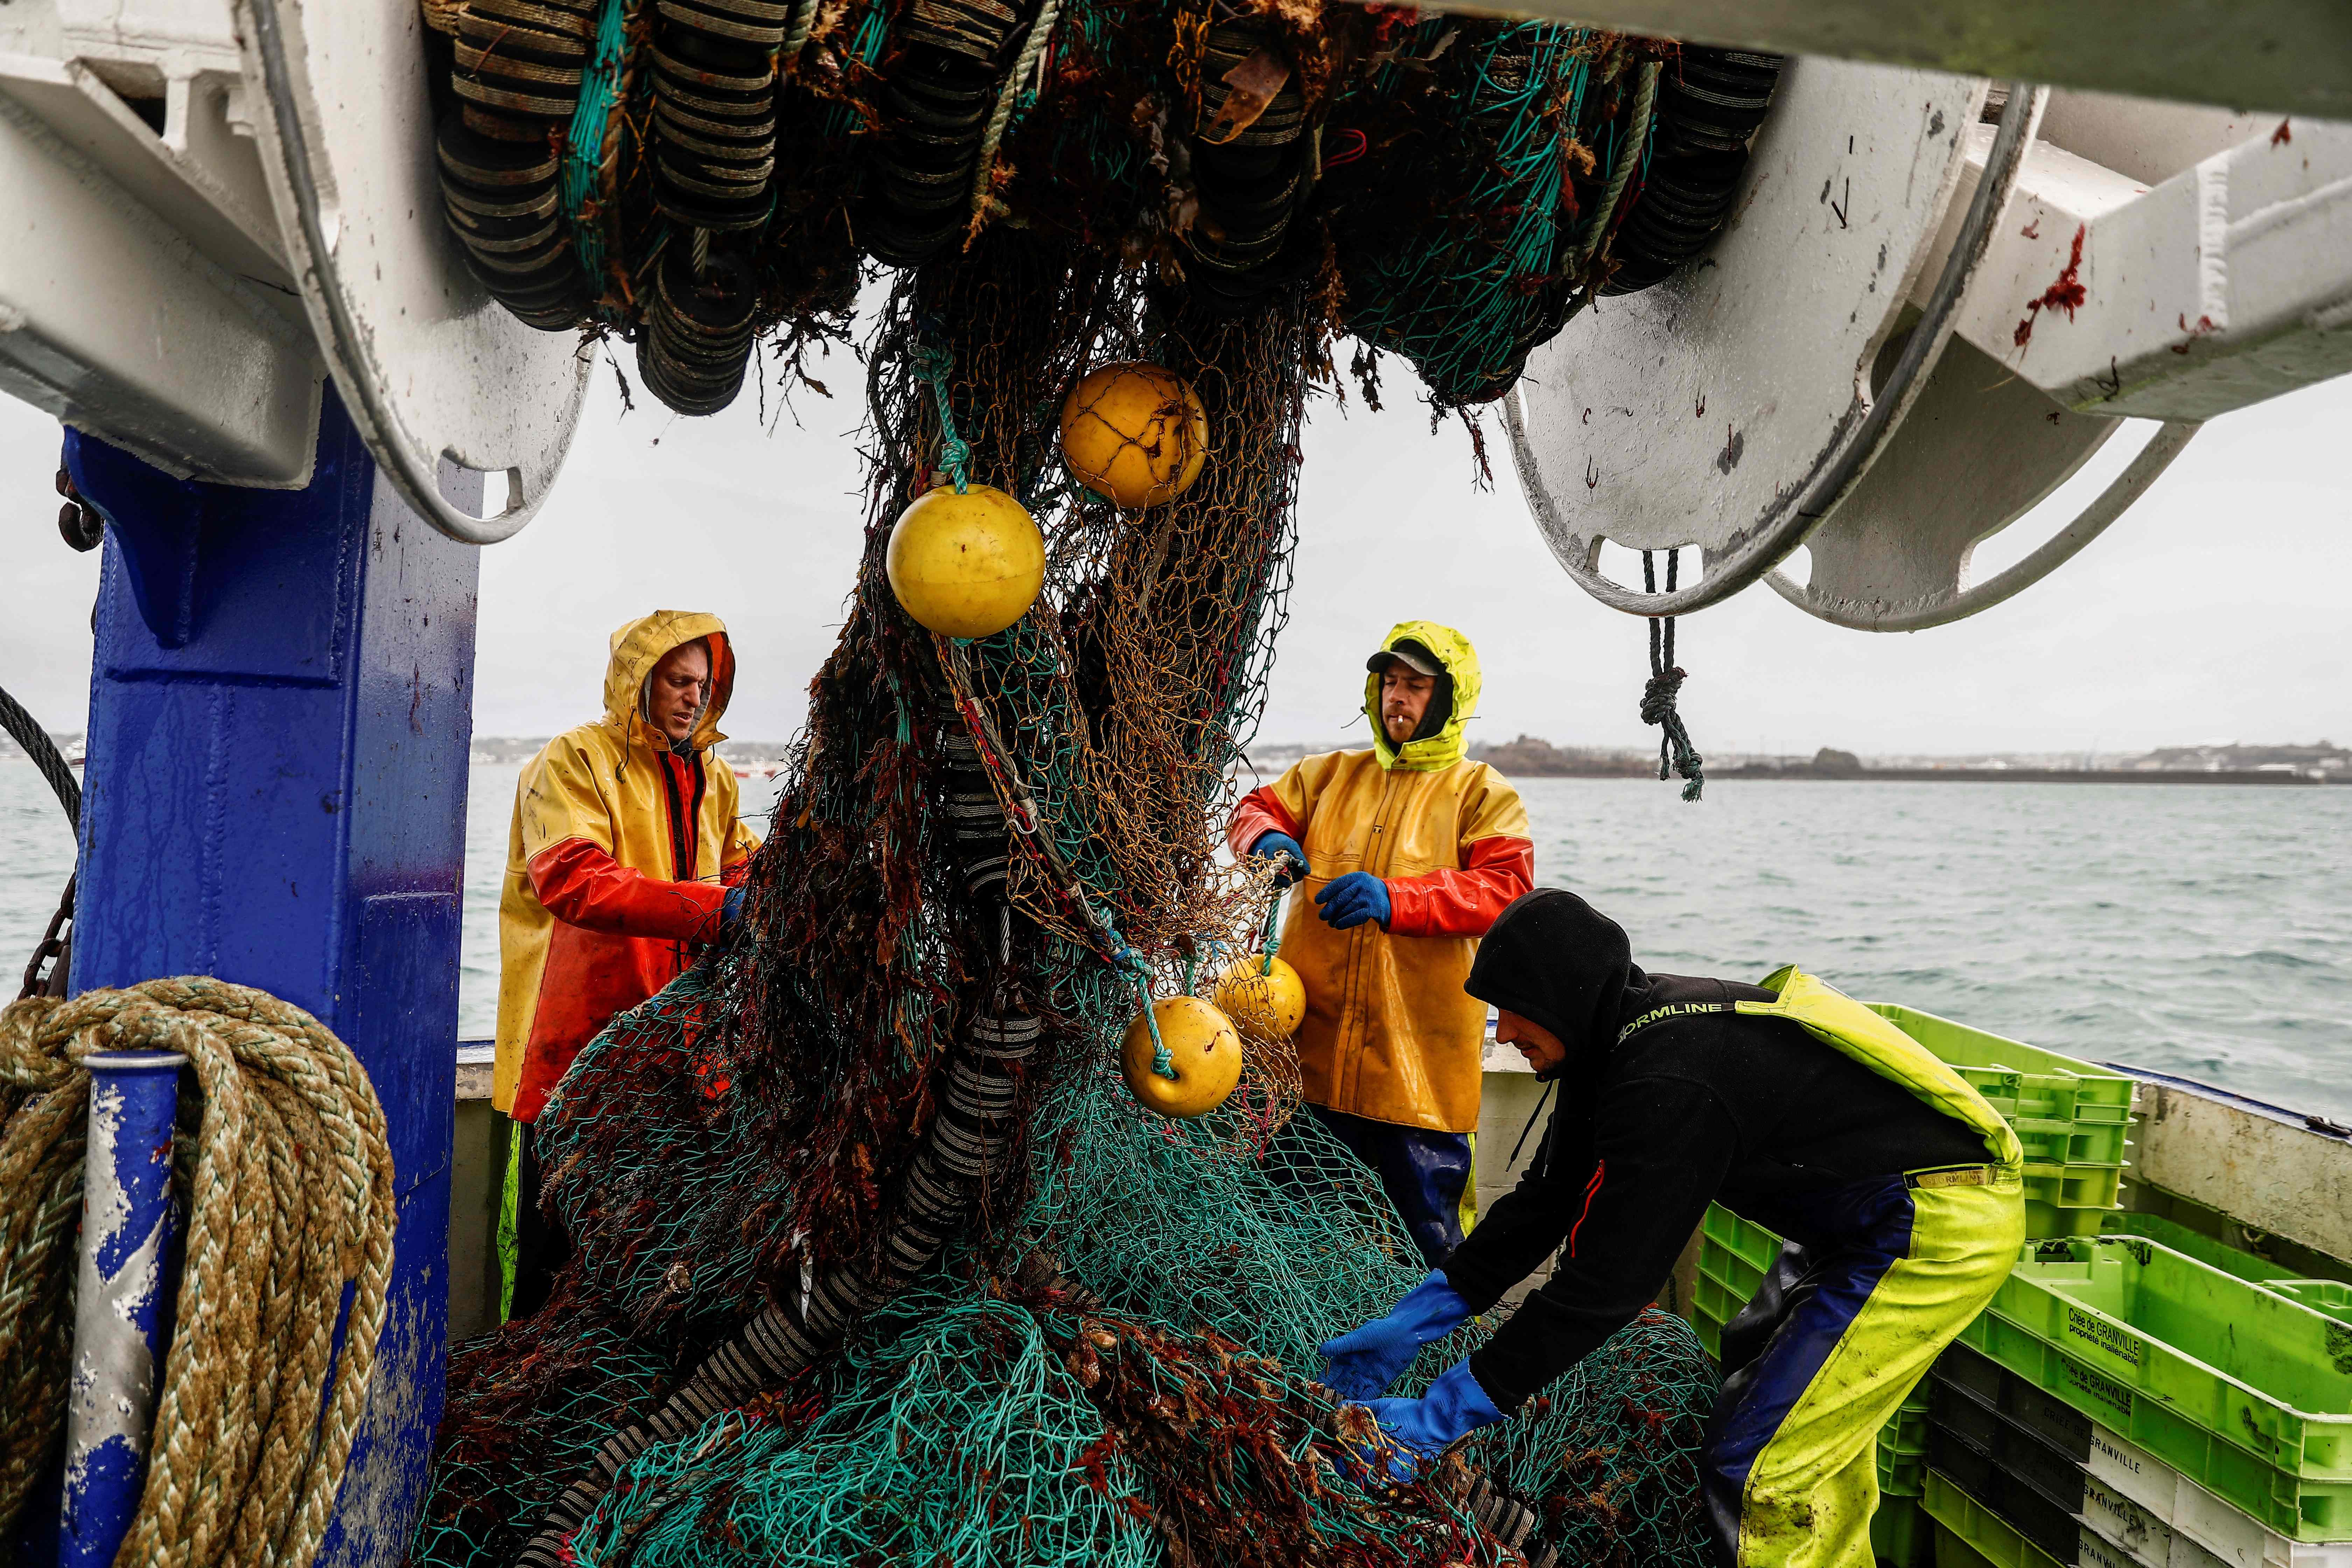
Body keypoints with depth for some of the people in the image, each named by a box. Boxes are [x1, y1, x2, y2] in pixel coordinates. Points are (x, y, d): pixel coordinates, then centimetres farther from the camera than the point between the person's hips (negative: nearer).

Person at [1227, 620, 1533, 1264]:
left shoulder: (1484, 794, 1)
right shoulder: (1333, 774, 14)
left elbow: (1506, 889, -13)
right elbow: (1256, 807, 18)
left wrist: (1395, 899, -27)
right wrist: (1266, 837, -8)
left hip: (1420, 1061, -4)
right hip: (1315, 1048, 4)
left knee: (1426, 1238, 5)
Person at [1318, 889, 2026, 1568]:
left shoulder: (1670, 1084, -29)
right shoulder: (1622, 1035, 0)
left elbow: (1605, 1283, -28)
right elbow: (1549, 1199, 5)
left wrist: (1440, 1417, -23)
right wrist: (1409, 1323, 3)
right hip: (1867, 1216, 10)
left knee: (1761, 1469, -10)